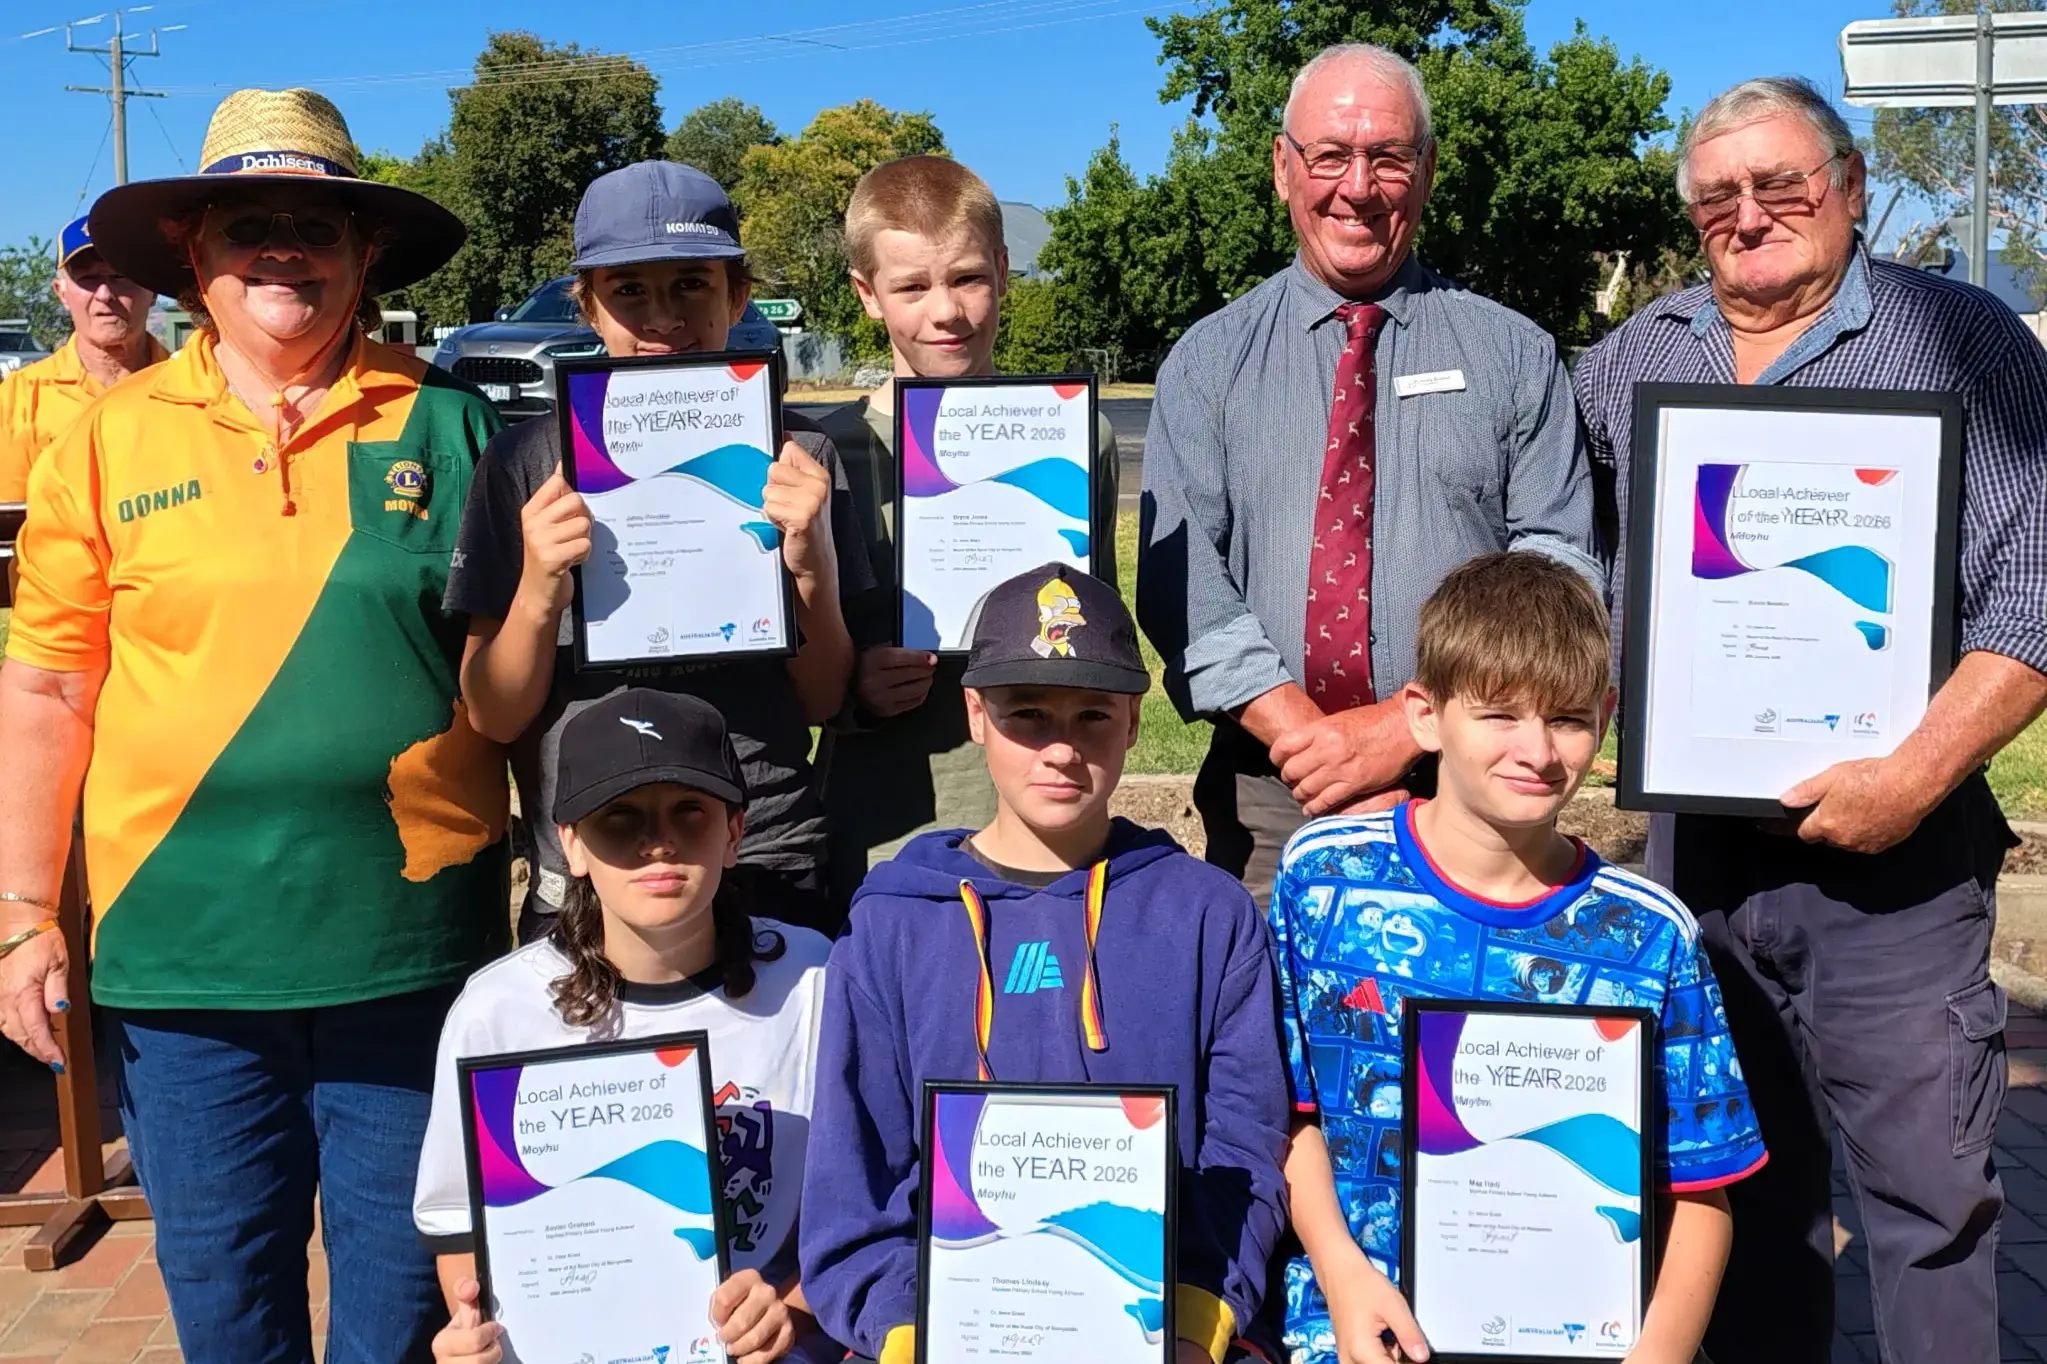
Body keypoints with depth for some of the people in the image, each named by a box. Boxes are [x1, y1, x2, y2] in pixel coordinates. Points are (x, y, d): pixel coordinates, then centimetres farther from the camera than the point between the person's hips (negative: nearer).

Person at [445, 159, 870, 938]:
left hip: (775, 873, 0)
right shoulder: (530, 460, -1)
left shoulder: (796, 457, 0)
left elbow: (824, 701, 1)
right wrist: (540, 590, -19)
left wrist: (812, 566, -17)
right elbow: (494, 717, -1)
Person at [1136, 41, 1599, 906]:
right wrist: (1307, 740, -17)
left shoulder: (1516, 356, 5)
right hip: (1269, 801, 0)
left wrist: (1410, 725, -16)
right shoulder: (1207, 363, 5)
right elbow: (1183, 582, -5)